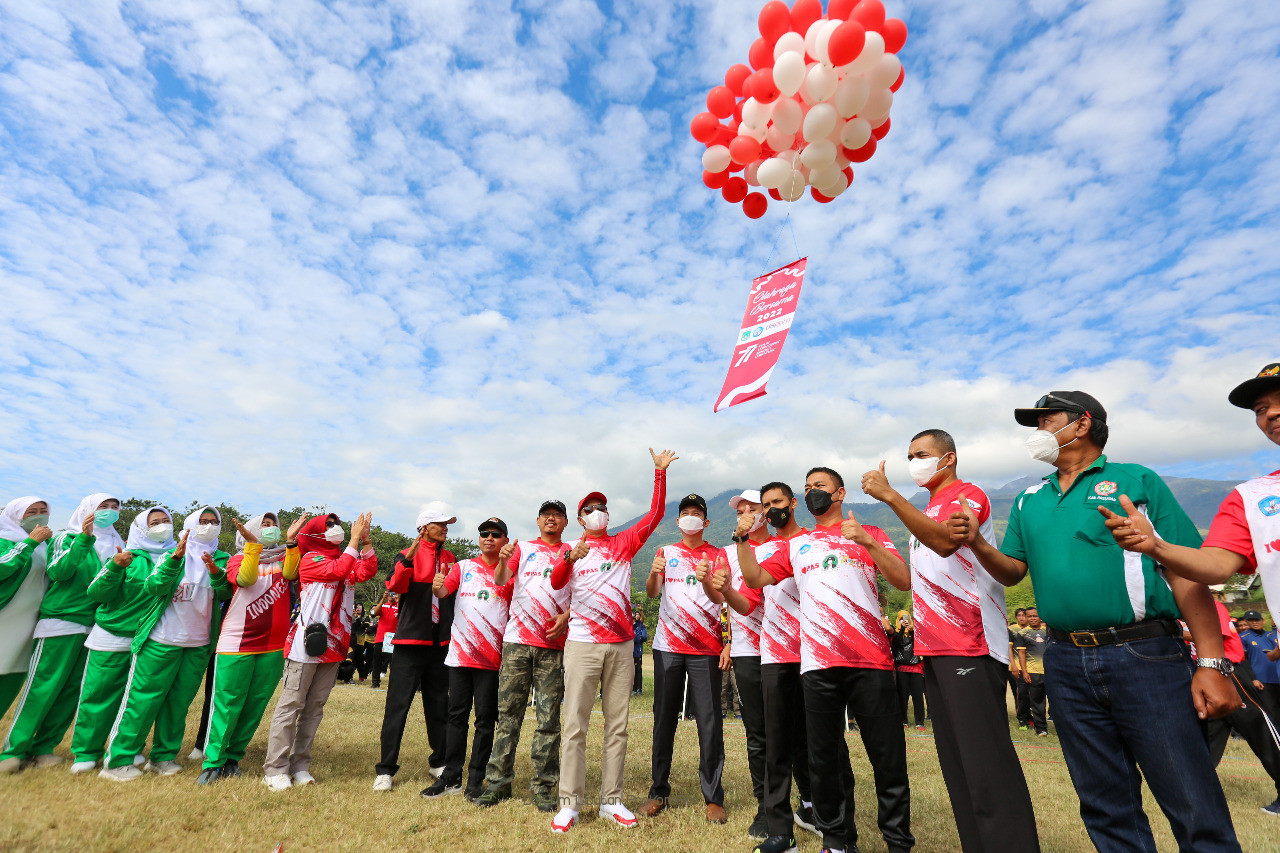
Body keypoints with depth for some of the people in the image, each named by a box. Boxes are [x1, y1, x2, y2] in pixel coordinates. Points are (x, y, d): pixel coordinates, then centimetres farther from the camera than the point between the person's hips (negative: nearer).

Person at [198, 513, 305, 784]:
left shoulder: (284, 558, 11)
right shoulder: (238, 559, 6)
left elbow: (291, 573, -13)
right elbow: (245, 579, -17)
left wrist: (291, 540, -26)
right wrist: (253, 545, -28)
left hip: (273, 647, 2)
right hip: (237, 644, -2)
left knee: (255, 706, 7)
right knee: (227, 705, -1)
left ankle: (233, 758, 21)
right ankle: (213, 763, 12)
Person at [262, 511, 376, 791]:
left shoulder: (344, 558, 13)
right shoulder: (310, 558, -6)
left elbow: (367, 571, -3)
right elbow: (338, 570, -23)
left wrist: (366, 540, -10)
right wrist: (354, 539, -18)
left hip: (333, 645, 7)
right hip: (307, 642, -7)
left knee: (315, 707, 11)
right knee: (291, 704, -1)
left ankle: (299, 765, 19)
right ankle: (275, 769, 9)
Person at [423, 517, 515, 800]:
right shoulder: (463, 567, 7)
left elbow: (516, 613, 7)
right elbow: (444, 590, -10)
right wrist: (437, 587, -31)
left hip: (492, 658, -1)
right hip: (460, 653, 1)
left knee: (486, 719, 4)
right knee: (456, 715, 9)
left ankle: (476, 781, 16)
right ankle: (451, 777, 22)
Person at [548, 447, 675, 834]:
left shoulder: (624, 543, 10)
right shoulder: (571, 548, 6)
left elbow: (655, 514, 2)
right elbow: (556, 582, -12)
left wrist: (660, 472, -4)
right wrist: (571, 558, -32)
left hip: (621, 645, 2)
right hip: (582, 643, -2)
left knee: (617, 726, 7)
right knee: (575, 725, -1)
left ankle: (611, 801, 18)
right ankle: (569, 804, 8)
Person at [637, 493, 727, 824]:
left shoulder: (717, 555, 6)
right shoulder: (666, 552, 10)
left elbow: (720, 599, -1)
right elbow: (651, 592, -2)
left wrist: (706, 581, -22)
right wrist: (653, 574, -22)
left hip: (706, 649, -1)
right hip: (668, 647, 2)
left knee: (709, 722, -2)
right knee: (664, 719, 6)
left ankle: (713, 798, 9)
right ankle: (659, 793, 18)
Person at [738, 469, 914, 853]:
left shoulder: (869, 534, 9)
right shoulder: (796, 545, 16)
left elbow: (904, 581, -4)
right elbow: (756, 578, 9)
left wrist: (866, 541, -17)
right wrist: (742, 539, -5)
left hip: (871, 662, -2)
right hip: (818, 664, 2)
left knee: (889, 757, 3)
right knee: (824, 758, 9)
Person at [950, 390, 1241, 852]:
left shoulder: (1136, 481, 2)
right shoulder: (1029, 501, 14)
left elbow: (1188, 575, -4)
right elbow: (1012, 571, 11)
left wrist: (1211, 663, -11)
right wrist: (977, 543, -9)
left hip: (1145, 656, -4)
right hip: (1067, 665, 4)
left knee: (1197, 811, 2)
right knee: (1107, 808, 13)